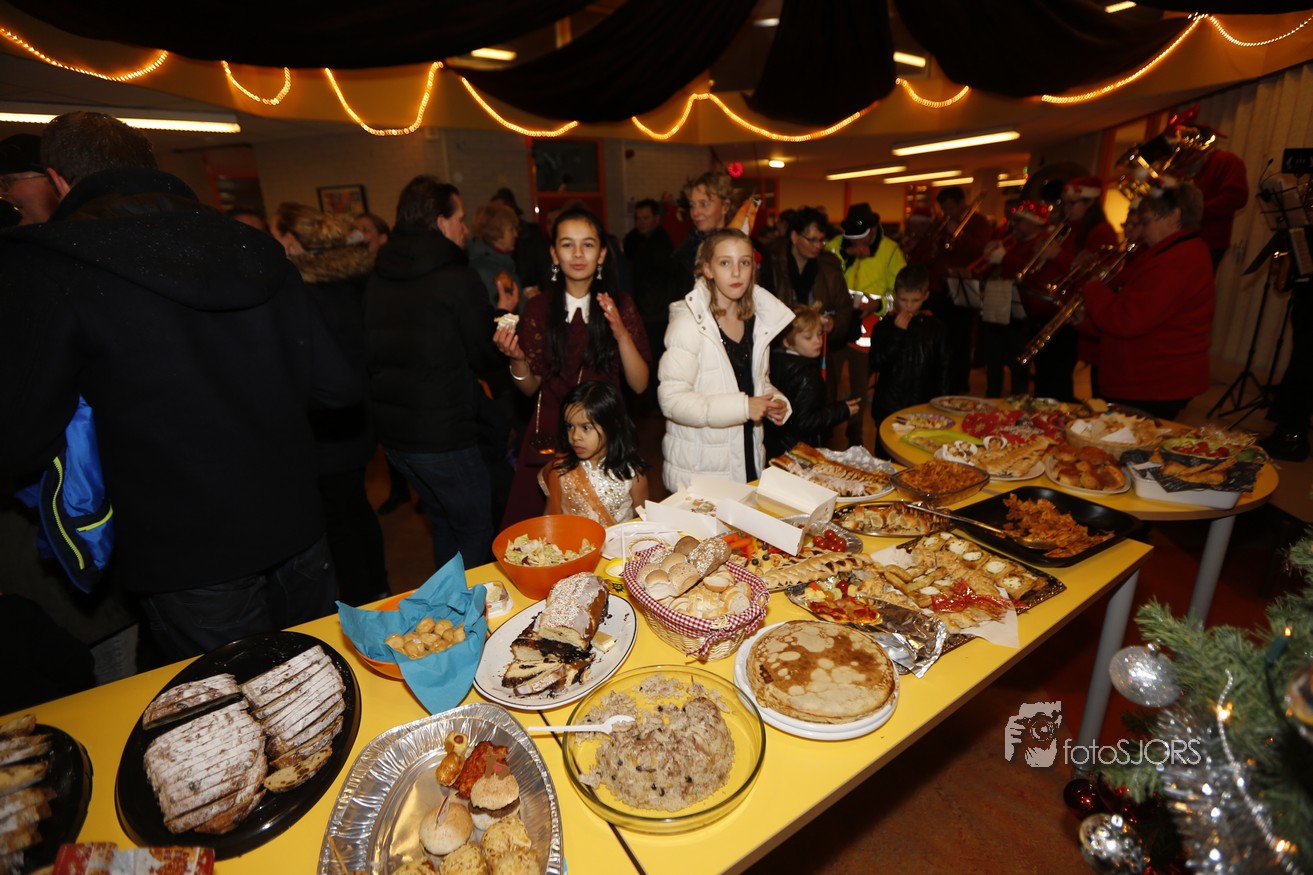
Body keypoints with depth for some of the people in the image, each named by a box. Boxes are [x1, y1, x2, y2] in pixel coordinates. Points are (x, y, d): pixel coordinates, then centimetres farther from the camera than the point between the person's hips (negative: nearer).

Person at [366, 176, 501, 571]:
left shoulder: (376, 279, 6)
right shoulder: (458, 279, -15)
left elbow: (375, 350, 13)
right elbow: (485, 355, -8)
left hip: (391, 430, 8)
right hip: (443, 432, -8)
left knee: (443, 523, 23)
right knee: (475, 531, 8)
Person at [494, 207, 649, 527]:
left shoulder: (620, 305, 0)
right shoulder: (538, 308, 2)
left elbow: (639, 385, -6)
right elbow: (531, 387, 3)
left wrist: (622, 335, -19)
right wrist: (516, 359, -16)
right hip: (549, 435, 1)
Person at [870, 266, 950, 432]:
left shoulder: (937, 329, 1)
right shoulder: (884, 326, -1)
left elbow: (942, 371, 6)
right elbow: (875, 365, -12)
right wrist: (897, 333, -16)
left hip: (923, 408, 1)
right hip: (888, 408, 0)